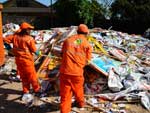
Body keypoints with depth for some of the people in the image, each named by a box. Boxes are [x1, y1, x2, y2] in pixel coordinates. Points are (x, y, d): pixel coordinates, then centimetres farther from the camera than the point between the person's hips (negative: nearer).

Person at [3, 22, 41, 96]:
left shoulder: (15, 36, -2)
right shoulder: (29, 38, -17)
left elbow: (5, 39, 3)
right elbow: (34, 50, -11)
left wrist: (7, 46, 18)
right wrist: (37, 53, 10)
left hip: (18, 59, 6)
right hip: (27, 59, -6)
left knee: (23, 76, 18)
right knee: (32, 75, 9)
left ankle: (25, 90, 26)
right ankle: (37, 89, 22)